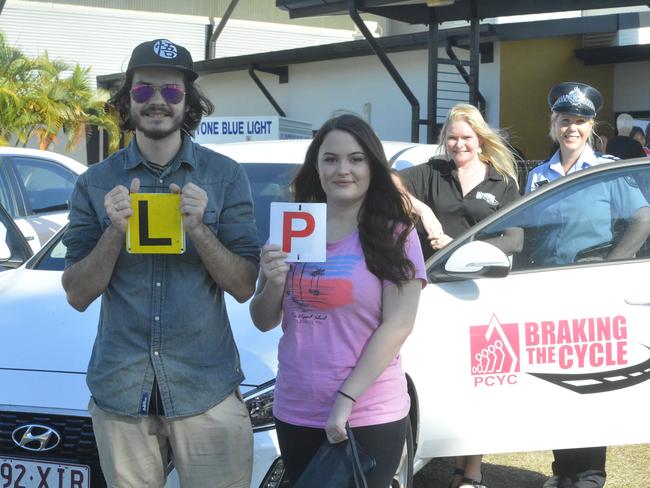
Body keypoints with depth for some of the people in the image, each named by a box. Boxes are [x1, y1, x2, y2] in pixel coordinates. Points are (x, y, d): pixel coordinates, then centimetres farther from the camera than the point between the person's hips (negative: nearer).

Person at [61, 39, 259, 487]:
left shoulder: (226, 176, 0)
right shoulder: (96, 183, 3)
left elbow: (245, 287, -2)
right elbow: (78, 295, 2)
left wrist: (198, 229, -17)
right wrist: (114, 231, -13)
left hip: (207, 388, -1)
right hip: (120, 389, 1)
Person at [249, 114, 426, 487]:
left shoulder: (395, 234, -6)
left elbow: (397, 325, -11)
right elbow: (264, 322, 9)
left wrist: (345, 400, -16)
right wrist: (274, 284, -12)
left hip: (370, 418, -4)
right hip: (295, 414, 4)